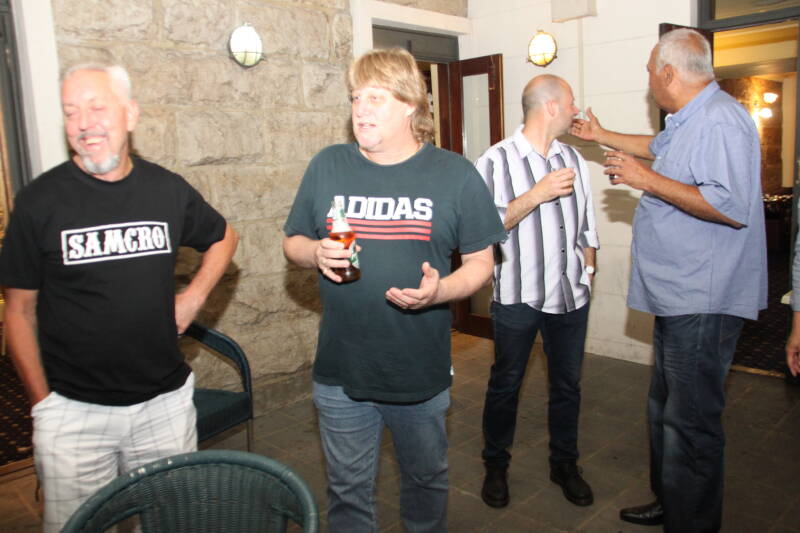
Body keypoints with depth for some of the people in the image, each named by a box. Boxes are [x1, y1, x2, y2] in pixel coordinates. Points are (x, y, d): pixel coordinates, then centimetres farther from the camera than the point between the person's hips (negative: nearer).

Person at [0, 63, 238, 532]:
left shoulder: (168, 189, 0)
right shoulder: (40, 201, -6)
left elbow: (224, 238, 18)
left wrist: (194, 297, 4)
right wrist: (43, 402, -2)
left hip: (166, 401, 2)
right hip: (72, 411, -2)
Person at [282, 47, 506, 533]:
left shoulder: (456, 174, -4)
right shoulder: (327, 166, 1)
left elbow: (481, 261, -1)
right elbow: (293, 242, 10)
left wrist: (440, 291, -21)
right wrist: (317, 253, -13)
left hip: (423, 374, -1)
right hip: (342, 371, 1)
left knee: (427, 479, 22)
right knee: (349, 492, 17)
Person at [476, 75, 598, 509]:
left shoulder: (572, 158, 10)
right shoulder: (496, 160, -8)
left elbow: (586, 225, 16)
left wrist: (587, 273, 12)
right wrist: (536, 194, -22)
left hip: (570, 295, 5)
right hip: (517, 296, -5)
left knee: (567, 384, 15)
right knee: (505, 385, 9)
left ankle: (564, 463, 33)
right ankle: (496, 466, 28)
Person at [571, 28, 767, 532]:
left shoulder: (720, 121, -17)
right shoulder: (687, 122, 16)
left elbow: (732, 208, -28)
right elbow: (657, 147, 39)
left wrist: (647, 180, -21)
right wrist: (601, 136, 46)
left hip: (703, 305, -11)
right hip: (676, 299, 11)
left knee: (691, 424, -1)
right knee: (666, 411, 20)